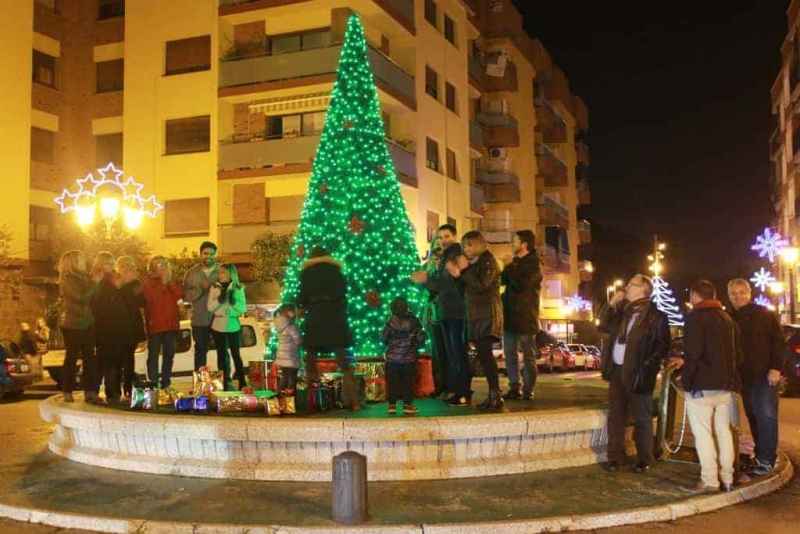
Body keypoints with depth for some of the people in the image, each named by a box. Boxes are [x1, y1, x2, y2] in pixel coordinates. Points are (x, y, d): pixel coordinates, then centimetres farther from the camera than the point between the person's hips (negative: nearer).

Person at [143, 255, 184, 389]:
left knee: (169, 354, 8)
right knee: (153, 355, -3)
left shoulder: (171, 281, 15)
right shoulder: (147, 282, 0)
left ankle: (166, 382, 16)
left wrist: (170, 281, -10)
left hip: (171, 323, 5)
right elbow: (150, 298, -17)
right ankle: (153, 383, -1)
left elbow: (180, 294, -1)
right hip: (155, 324, -5)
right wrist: (163, 283, -15)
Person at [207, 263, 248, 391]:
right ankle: (225, 383, 14)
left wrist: (234, 301, -19)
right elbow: (210, 307, -3)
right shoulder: (214, 288, 1)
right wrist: (219, 300, -19)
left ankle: (242, 384, 7)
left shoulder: (239, 288, 0)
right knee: (222, 355, 7)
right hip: (218, 326, 1)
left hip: (233, 326, -1)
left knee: (236, 354, 1)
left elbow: (243, 309, -2)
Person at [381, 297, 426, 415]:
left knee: (392, 382, 7)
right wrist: (417, 346, 15)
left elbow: (383, 338, -5)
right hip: (409, 357, 0)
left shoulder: (390, 322, -8)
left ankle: (392, 405, 5)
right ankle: (407, 404, 7)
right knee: (408, 381, 8)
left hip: (392, 357, 0)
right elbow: (421, 337, -4)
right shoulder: (413, 321, -7)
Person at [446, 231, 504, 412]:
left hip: (487, 314, -8)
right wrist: (457, 274, -1)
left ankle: (496, 396, -19)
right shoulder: (472, 264, 18)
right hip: (475, 314, 8)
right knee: (483, 355, 5)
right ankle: (493, 396, 8)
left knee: (485, 353, -17)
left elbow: (481, 286, -17)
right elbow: (465, 288, 14)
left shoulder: (488, 261, -5)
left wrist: (463, 271, -14)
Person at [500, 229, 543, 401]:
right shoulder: (515, 262, 17)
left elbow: (522, 284, -22)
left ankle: (528, 390, 1)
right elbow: (503, 280, 16)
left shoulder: (534, 264, -8)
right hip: (510, 314, 8)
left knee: (528, 356, -1)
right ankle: (514, 388, 14)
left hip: (525, 316, -8)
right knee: (509, 354, 8)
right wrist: (508, 268, -1)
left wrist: (510, 267, -12)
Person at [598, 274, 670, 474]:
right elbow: (603, 326, 17)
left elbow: (663, 345, -9)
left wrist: (648, 364, -18)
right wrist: (611, 304, 6)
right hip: (617, 370, 7)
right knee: (616, 415, 10)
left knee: (642, 418, 4)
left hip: (637, 373, -6)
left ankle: (644, 460, 15)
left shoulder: (656, 316, -8)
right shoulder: (623, 310, 12)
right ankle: (615, 457, 17)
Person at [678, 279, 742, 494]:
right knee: (723, 431, 12)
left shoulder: (696, 317, -9)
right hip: (725, 385, 8)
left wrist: (686, 381, -10)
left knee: (703, 433, -5)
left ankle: (709, 481, -6)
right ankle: (727, 479, 15)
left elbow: (693, 354, -17)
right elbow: (737, 354, 19)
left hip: (702, 386, -8)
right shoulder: (727, 318, 16)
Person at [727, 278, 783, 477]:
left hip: (765, 374, -5)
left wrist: (776, 368, -14)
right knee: (753, 417, 8)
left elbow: (779, 342, -5)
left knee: (766, 415, -9)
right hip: (744, 377, 5)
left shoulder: (764, 314, -2)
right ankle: (762, 455, 16)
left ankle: (766, 459, -5)